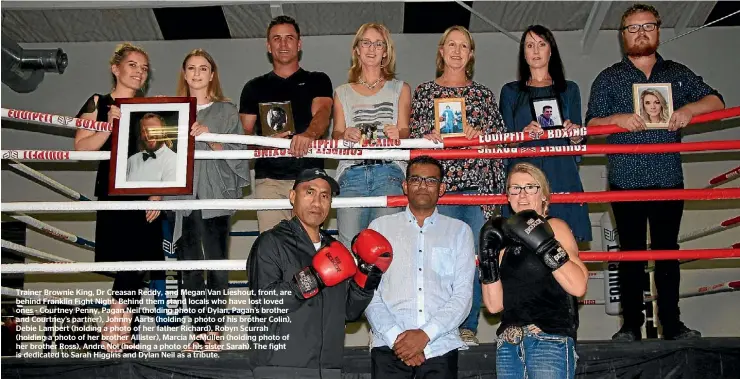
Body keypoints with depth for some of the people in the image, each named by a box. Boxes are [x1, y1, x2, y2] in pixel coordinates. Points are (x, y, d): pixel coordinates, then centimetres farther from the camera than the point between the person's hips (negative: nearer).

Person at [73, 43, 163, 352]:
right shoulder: (98, 103, 6)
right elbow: (81, 147, -4)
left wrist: (157, 195, 3)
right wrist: (110, 127, -17)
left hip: (146, 195, 4)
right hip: (114, 194, -4)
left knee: (138, 264, 1)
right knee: (129, 263, -11)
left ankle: (118, 335, 10)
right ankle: (114, 335, 1)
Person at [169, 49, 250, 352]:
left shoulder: (226, 111, 8)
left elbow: (236, 153, -1)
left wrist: (209, 137, -13)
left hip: (216, 196, -3)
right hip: (182, 194, 3)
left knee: (216, 264, -5)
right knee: (189, 266, 3)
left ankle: (214, 332, 2)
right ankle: (199, 332, 10)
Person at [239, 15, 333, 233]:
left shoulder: (317, 81, 14)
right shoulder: (254, 88, 19)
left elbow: (322, 113, -6)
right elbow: (245, 133, 14)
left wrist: (308, 135, -29)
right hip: (268, 178, 1)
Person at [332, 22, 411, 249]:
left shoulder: (400, 89, 22)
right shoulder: (343, 93, 24)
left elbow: (404, 131, 10)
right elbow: (336, 134, 14)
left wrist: (397, 134, -15)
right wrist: (345, 135, -11)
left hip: (388, 172, -1)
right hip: (352, 173, 1)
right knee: (349, 245, -14)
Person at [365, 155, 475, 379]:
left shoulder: (459, 231, 8)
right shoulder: (380, 227, 8)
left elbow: (463, 294, 1)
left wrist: (425, 334, -10)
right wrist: (395, 336, -10)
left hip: (441, 347, 0)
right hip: (389, 346, 0)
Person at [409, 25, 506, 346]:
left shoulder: (483, 93, 17)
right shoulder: (424, 91, 12)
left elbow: (500, 134, 13)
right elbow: (412, 134, 7)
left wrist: (480, 134, -6)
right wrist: (429, 136, -12)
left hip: (477, 183, 2)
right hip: (439, 183, -2)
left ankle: (468, 326, 10)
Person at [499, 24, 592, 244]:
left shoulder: (569, 90, 15)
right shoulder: (510, 92, 13)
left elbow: (579, 143, 14)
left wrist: (575, 136, -9)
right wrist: (524, 135, -14)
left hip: (562, 179, 1)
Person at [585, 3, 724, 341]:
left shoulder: (677, 73, 13)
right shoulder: (608, 79, 8)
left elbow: (716, 101, 10)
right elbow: (591, 124, 2)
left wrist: (689, 108, -11)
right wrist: (618, 118, -18)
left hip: (669, 179, 2)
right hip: (626, 181, -1)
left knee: (667, 252, 7)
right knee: (631, 254, 3)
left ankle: (672, 324, 16)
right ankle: (631, 325, 11)